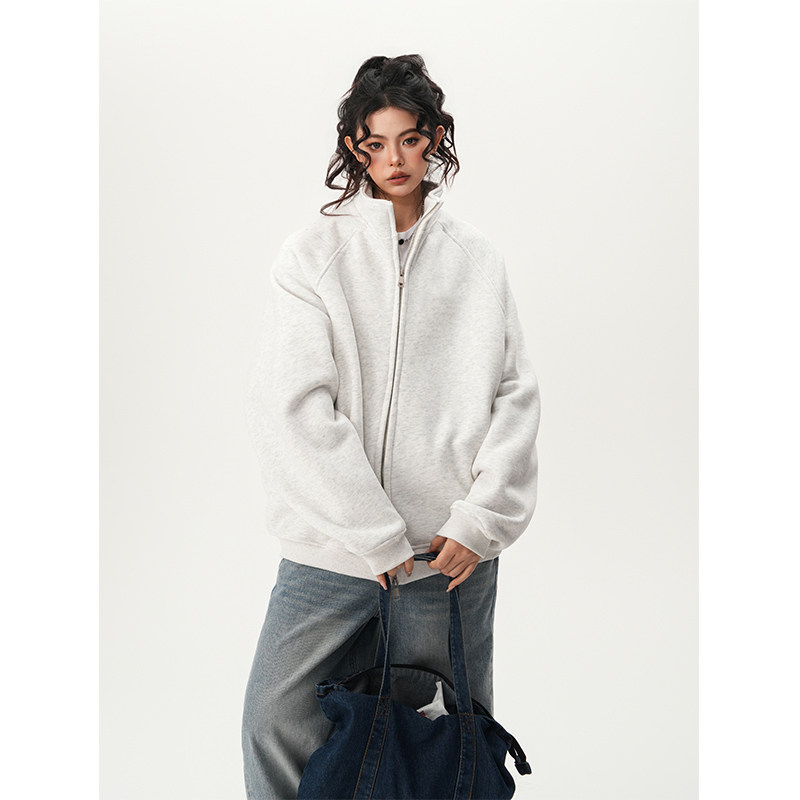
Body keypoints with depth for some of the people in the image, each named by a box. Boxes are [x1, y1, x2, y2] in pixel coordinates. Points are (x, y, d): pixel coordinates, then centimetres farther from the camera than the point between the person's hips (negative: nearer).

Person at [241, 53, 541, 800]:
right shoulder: (312, 254, -1)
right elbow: (290, 408, -9)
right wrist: (375, 537, -12)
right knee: (276, 718, 0)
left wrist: (480, 520, -6)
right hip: (331, 544, -1)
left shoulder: (477, 259, 6)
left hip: (451, 549, 2)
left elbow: (515, 395, 5)